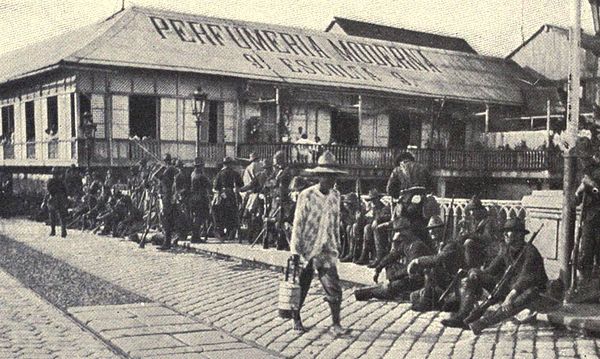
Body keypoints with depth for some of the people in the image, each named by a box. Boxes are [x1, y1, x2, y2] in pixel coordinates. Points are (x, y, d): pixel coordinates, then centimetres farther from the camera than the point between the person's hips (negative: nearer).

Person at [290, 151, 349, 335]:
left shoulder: (335, 196, 5)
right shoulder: (306, 196, -11)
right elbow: (298, 224, -9)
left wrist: (337, 244, 16)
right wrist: (295, 251, -12)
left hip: (327, 251, 4)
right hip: (306, 249, -3)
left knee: (334, 287, -5)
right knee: (301, 287, 9)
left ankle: (336, 324, 3)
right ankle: (296, 318, 30)